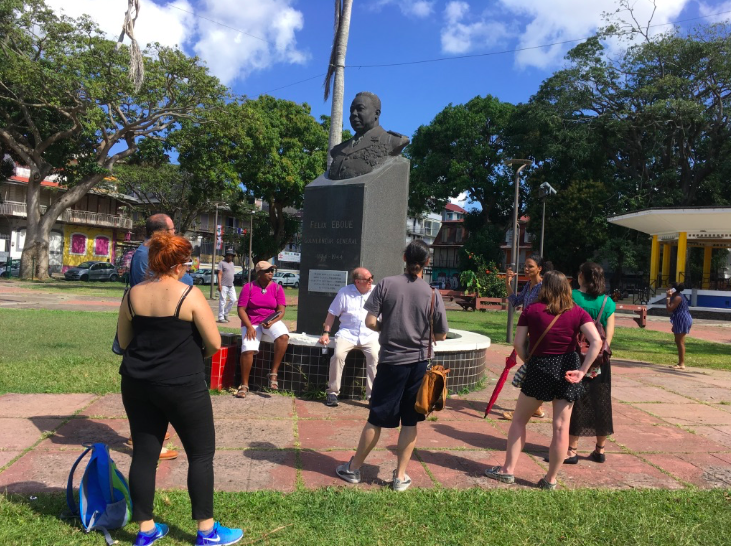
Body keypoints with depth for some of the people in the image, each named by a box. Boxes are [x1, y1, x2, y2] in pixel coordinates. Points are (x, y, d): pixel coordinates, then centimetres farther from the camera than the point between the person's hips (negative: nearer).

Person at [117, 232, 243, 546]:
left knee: (144, 453, 13)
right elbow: (215, 343, -13)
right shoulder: (190, 295, -14)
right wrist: (196, 354, 8)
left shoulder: (133, 295, 2)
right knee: (201, 452, 7)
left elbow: (123, 341, 11)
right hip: (181, 385, -6)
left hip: (137, 383, 6)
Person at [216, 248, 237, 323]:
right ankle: (221, 317, 3)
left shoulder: (232, 263, 17)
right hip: (224, 285, -7)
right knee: (222, 301, -3)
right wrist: (219, 285, -18)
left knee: (233, 299, 3)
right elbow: (219, 274, -12)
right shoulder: (222, 263, -6)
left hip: (231, 285, 7)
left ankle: (225, 313, 18)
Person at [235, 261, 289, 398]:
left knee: (283, 336, -31)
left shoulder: (277, 288, 1)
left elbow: (281, 310, -2)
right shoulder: (248, 287, -3)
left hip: (271, 321, 1)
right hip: (251, 323, -1)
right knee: (248, 349, -25)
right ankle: (244, 385, -8)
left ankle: (273, 373, -19)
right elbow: (241, 309, -5)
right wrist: (249, 327, -18)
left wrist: (272, 322, -20)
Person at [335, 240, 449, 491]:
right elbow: (441, 335, -1)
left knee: (376, 419, 11)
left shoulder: (386, 284, -8)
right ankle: (400, 476, 20)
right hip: (419, 363, 1)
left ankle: (354, 468, 25)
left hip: (391, 361, 0)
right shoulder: (433, 294, -6)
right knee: (410, 422, 12)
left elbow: (370, 322, -10)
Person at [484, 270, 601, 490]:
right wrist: (582, 370, -13)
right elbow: (596, 341, -13)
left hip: (538, 369, -1)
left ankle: (508, 470, 19)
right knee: (561, 427, 9)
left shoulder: (531, 311, -4)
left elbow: (518, 343, -7)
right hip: (566, 371, 2)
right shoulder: (577, 313, -1)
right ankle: (551, 480, 17)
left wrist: (528, 362, 8)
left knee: (519, 420, 14)